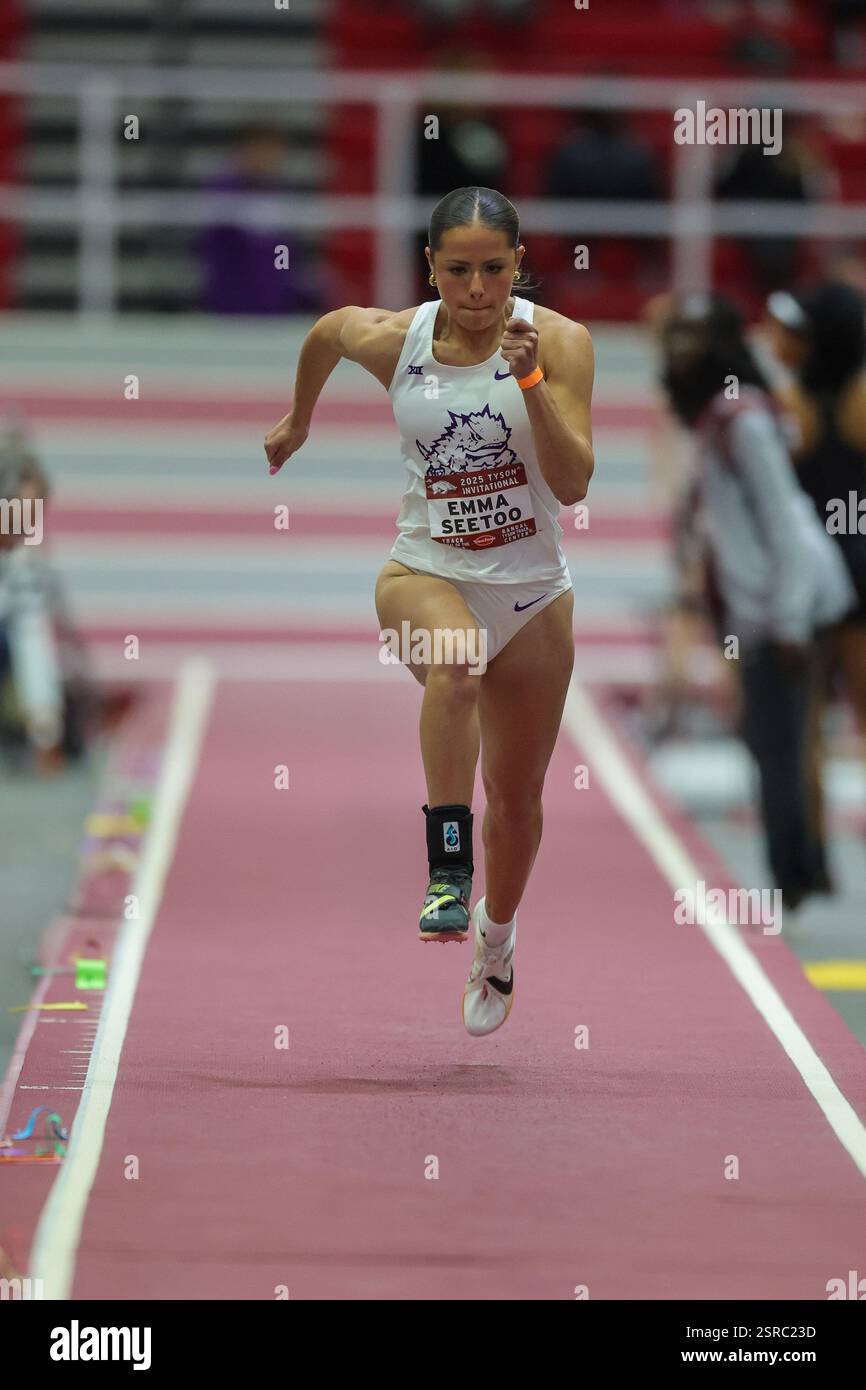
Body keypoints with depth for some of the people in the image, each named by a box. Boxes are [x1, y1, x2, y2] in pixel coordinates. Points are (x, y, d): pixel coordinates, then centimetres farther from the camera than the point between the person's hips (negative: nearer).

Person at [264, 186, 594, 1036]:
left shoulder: (558, 342, -12)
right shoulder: (391, 339, -8)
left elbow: (573, 484, -19)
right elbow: (327, 330, 17)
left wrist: (530, 382, -31)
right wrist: (299, 418, 31)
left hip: (531, 590, 1)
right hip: (425, 573, -1)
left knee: (517, 800, 13)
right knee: (457, 665, -39)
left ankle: (496, 941, 41)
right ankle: (447, 867, -39)